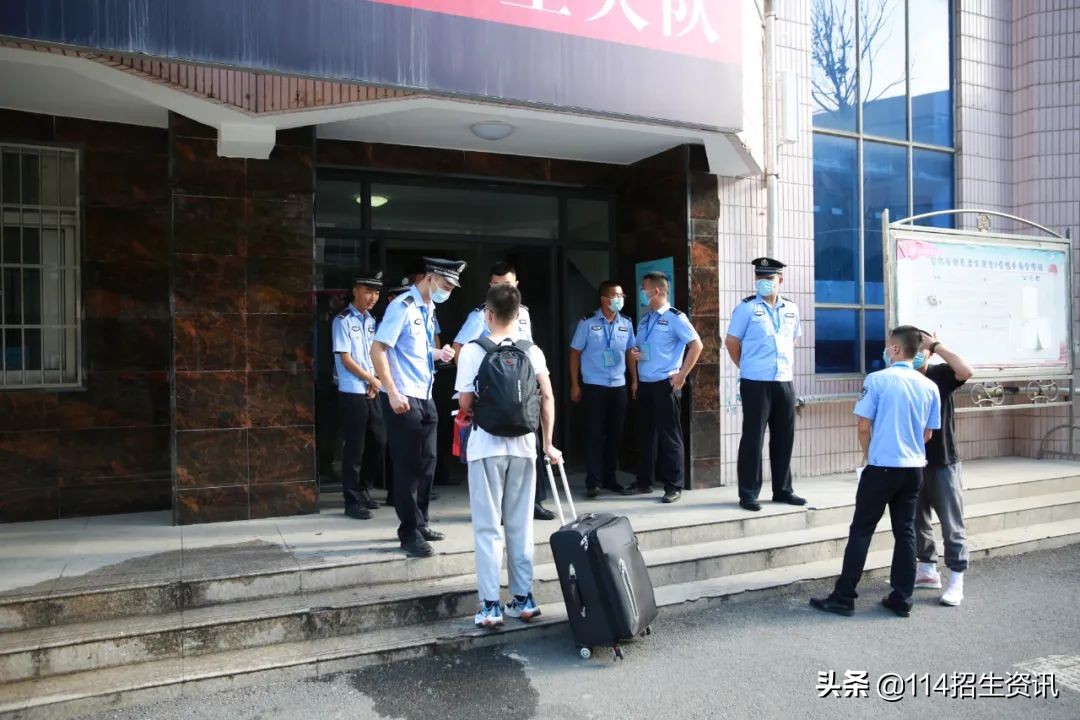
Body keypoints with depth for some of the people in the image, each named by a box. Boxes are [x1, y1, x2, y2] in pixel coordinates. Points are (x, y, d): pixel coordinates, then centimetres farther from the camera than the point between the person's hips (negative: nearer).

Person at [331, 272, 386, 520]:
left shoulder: (371, 321, 11)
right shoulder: (343, 320, -9)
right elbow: (345, 358, -12)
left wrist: (375, 383, -1)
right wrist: (372, 380, -7)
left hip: (372, 391, 7)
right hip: (352, 392, -7)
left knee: (378, 441, 11)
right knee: (355, 447, -2)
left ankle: (364, 490, 28)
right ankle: (353, 501, 9)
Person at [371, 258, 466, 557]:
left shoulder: (428, 309, 12)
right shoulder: (402, 307, -13)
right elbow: (378, 349, -18)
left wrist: (438, 353, 4)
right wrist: (392, 392, -22)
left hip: (425, 396, 9)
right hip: (403, 397, -9)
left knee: (426, 463, 14)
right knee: (408, 465, -2)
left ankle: (419, 524, 27)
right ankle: (410, 533, 9)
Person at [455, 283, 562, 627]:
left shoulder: (472, 351, -6)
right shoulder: (532, 351, 1)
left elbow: (465, 404, -6)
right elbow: (547, 398, -3)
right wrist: (548, 444, 3)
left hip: (486, 445, -3)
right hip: (523, 444, 3)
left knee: (488, 527, 5)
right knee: (521, 524, 13)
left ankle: (490, 605, 8)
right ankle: (523, 599, 21)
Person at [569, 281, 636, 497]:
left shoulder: (626, 323, 6)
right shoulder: (587, 323, -5)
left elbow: (630, 352, 13)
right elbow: (575, 352, -1)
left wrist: (635, 380, 7)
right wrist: (575, 384, -3)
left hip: (619, 386, 4)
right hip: (594, 386, -4)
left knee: (615, 435, 9)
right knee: (595, 435, -1)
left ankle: (609, 479, 21)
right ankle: (593, 482, 5)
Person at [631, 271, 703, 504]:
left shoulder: (675, 318, -8)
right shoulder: (644, 320, 14)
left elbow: (696, 345, -12)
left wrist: (682, 374, -14)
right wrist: (634, 354, 1)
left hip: (665, 384, -7)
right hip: (644, 384, 7)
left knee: (669, 436, -1)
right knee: (646, 434, 12)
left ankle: (673, 486, 7)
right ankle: (645, 482, 22)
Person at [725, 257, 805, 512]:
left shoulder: (791, 309, 10)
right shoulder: (747, 307, -5)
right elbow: (731, 341, -1)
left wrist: (785, 364, 15)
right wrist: (747, 367, 3)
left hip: (785, 382, 5)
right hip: (756, 383, -5)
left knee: (784, 438, 12)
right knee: (753, 438, -2)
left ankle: (782, 490, 24)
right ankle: (748, 494, 6)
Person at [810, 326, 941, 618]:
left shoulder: (877, 380, -10)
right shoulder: (929, 386, 5)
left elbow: (864, 428, -8)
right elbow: (928, 434, 10)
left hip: (882, 467, -5)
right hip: (914, 468, 5)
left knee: (861, 531, 1)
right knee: (905, 532, 11)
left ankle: (844, 598, 5)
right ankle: (902, 599, 16)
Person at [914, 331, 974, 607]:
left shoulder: (941, 374, -7)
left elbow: (966, 371, -28)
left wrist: (936, 345, -23)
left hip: (943, 463, -3)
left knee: (951, 525, 1)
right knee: (917, 521, 13)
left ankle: (956, 582, 8)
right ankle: (927, 571, 29)